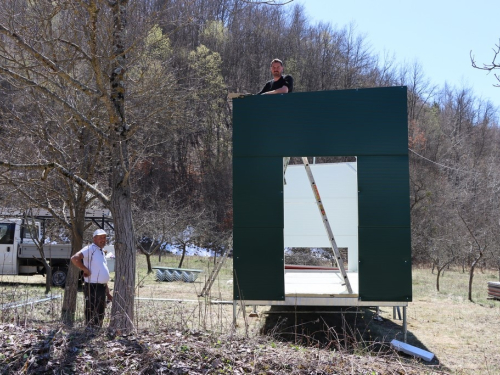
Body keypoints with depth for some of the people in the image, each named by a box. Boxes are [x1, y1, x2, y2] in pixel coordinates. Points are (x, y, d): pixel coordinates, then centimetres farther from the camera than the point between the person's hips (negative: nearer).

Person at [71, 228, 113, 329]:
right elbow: (74, 258, -27)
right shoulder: (90, 249, -10)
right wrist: (85, 270, -19)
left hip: (102, 288, 9)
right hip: (93, 288, -9)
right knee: (92, 317, -7)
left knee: (100, 316, 15)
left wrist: (108, 293, 22)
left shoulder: (101, 252, 18)